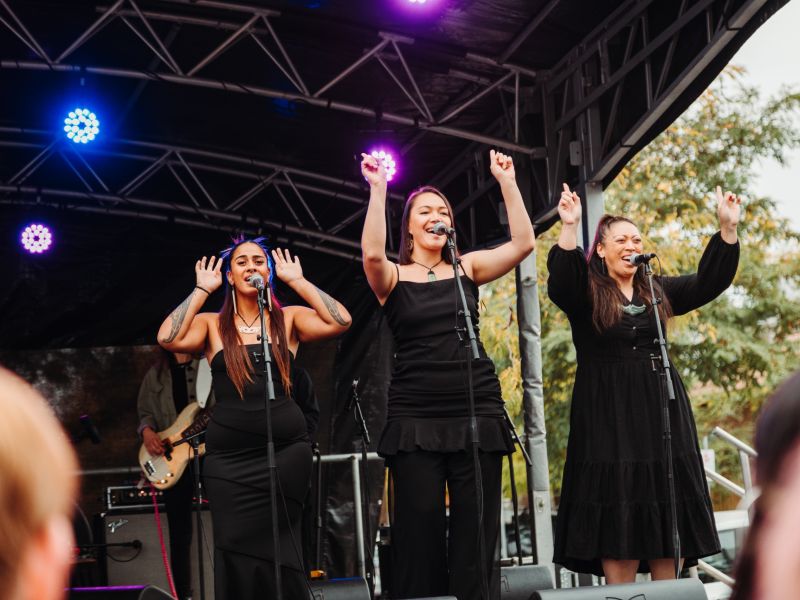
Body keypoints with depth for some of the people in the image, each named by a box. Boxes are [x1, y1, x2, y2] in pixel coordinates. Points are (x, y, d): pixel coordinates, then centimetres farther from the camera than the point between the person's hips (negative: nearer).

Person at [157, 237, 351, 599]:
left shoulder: (288, 319, 7)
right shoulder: (212, 324, 7)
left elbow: (340, 322, -9)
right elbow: (168, 339, -11)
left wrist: (297, 281, -3)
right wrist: (202, 290, -3)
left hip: (286, 451, 0)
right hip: (228, 458, 0)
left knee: (276, 552, -1)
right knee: (236, 553, 1)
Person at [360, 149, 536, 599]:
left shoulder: (468, 268, 11)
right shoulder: (394, 277, 4)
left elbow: (523, 243, -2)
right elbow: (372, 253, -18)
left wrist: (507, 181, -6)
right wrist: (378, 190, -20)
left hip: (478, 412, 2)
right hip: (416, 418, -2)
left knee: (477, 532, 2)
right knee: (420, 532, 0)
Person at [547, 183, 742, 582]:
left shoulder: (657, 292, 13)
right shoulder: (587, 295, 0)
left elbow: (709, 281, 6)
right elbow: (560, 284, -21)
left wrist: (727, 228, -5)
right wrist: (569, 228, -34)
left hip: (660, 412, 4)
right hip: (609, 415, -4)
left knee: (664, 513, 4)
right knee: (617, 514, -6)